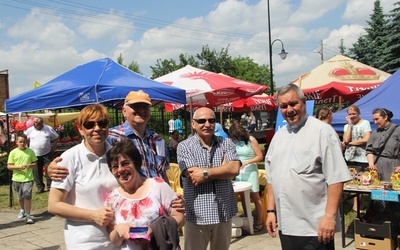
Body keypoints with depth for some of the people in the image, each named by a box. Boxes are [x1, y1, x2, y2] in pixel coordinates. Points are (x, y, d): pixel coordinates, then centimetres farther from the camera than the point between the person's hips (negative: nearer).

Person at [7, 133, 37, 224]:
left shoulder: (30, 151, 1)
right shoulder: (13, 152, -3)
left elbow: (35, 163, 8)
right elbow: (9, 166, -2)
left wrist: (30, 165, -14)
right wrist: (19, 167, -18)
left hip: (28, 178, -1)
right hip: (17, 179, 1)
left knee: (27, 196, -11)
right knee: (20, 197, 17)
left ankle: (28, 215, -5)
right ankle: (22, 210, 43)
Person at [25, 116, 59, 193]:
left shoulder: (49, 129, -2)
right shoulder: (30, 130, 0)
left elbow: (56, 138, 7)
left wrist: (52, 147, -3)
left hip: (47, 154, -1)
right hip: (35, 155, 1)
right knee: (37, 172, 6)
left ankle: (50, 186, 10)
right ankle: (40, 187, 16)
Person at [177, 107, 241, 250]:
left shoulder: (226, 143, 4)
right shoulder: (184, 146, -5)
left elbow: (234, 169, -12)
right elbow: (193, 178, -17)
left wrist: (206, 173, -17)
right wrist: (223, 169, -10)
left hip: (224, 212, 3)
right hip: (197, 214, -3)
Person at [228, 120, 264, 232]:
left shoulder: (251, 140, -7)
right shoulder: (235, 142, 5)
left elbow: (260, 156, -7)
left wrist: (246, 162, -17)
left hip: (250, 171, -4)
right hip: (239, 172, 4)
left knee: (255, 197, 0)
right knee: (243, 197, 7)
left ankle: (259, 222, 7)